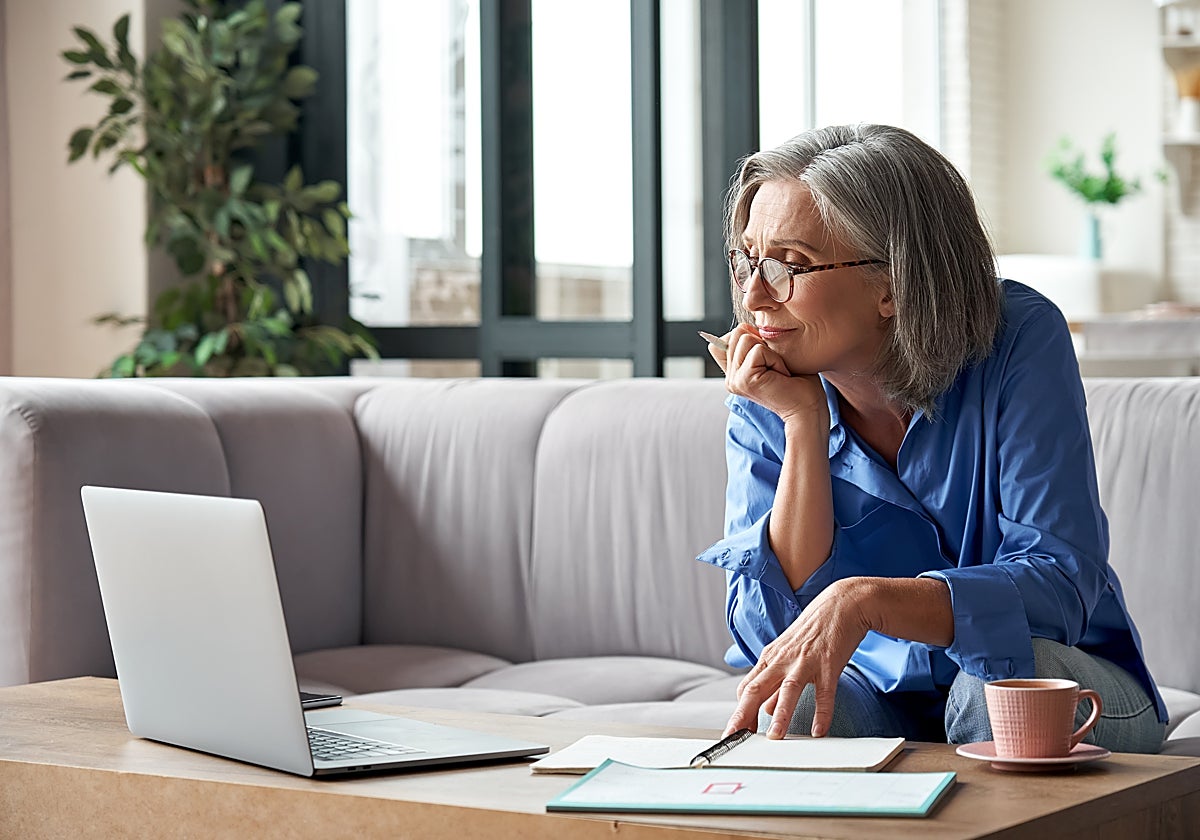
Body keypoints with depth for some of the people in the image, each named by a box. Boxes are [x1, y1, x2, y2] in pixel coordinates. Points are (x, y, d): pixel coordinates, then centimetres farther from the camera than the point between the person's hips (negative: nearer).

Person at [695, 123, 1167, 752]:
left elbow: (1060, 585, -25)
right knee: (784, 710, -32)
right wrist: (804, 425, -24)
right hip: (882, 695, 0)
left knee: (1003, 680, -34)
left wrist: (863, 600, -41)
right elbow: (768, 634, -17)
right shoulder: (764, 405, -7)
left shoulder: (1019, 341, -17)